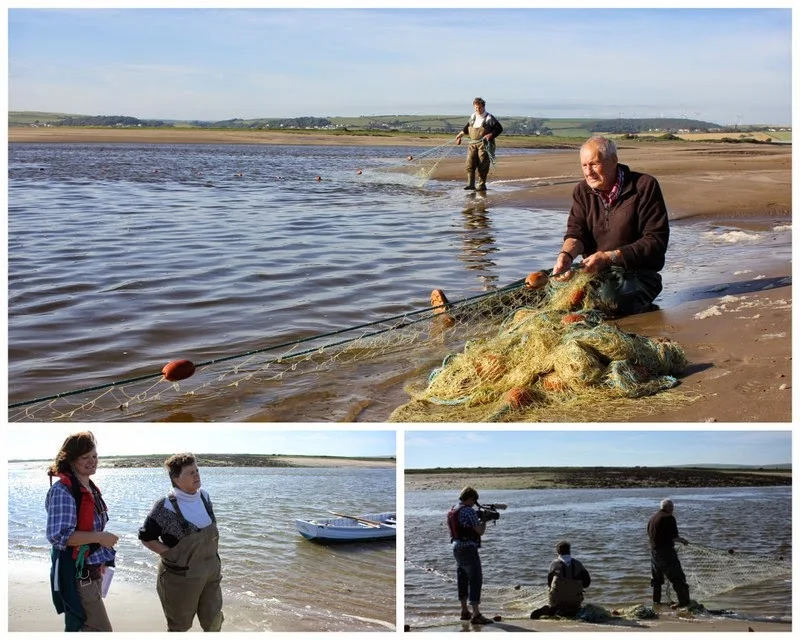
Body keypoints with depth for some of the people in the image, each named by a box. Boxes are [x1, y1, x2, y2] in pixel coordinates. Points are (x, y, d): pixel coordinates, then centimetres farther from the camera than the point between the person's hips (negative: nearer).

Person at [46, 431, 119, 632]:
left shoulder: (90, 488, 10)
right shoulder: (63, 490, -19)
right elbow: (58, 535, -27)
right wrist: (99, 537, -25)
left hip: (92, 570, 9)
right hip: (76, 574, -9)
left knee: (78, 627, 19)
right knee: (101, 630, -11)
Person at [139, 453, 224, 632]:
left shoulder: (204, 496, -1)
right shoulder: (166, 507, -20)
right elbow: (146, 537, -11)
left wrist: (213, 554, 7)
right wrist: (172, 555, -17)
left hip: (211, 573, 5)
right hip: (181, 577, -5)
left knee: (214, 621, 12)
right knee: (180, 625, 13)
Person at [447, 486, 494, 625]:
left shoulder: (452, 511, 11)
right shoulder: (469, 511, -16)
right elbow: (480, 531, -13)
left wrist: (478, 520, 15)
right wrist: (484, 520, 5)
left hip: (456, 549, 9)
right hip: (468, 549, -9)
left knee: (462, 580, 17)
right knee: (475, 580, -9)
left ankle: (465, 611, 25)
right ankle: (476, 615, -14)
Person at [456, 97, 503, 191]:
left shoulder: (489, 118, -4)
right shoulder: (473, 117, 14)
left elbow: (499, 128, -6)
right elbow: (467, 127, 31)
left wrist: (491, 135, -18)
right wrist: (461, 134, 32)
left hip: (484, 145, -5)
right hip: (473, 144, 5)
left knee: (482, 167, -4)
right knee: (470, 164, -8)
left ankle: (481, 185, 5)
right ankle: (470, 184, -10)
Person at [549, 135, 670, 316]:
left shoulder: (644, 186, -7)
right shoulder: (582, 191, 11)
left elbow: (656, 240, -13)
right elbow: (576, 232, 2)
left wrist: (609, 257, -22)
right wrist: (566, 255, -24)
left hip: (637, 274, -5)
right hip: (594, 271, 5)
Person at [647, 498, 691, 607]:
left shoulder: (652, 518, 14)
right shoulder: (669, 518, -12)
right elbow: (674, 536, -17)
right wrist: (682, 540, 3)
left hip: (654, 551, 8)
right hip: (666, 551, -8)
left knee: (657, 578, 21)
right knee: (678, 578, -6)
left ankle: (656, 600, 27)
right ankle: (684, 601, -10)